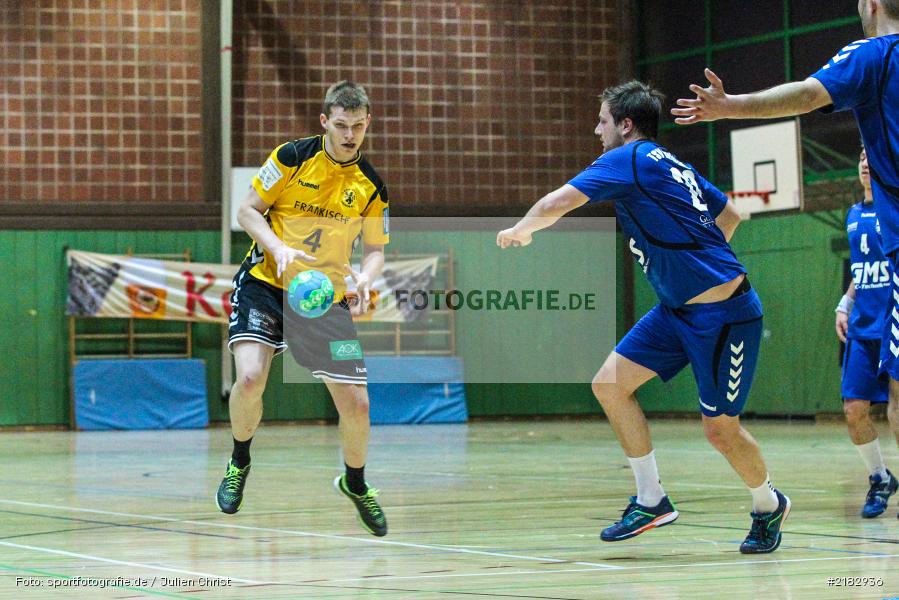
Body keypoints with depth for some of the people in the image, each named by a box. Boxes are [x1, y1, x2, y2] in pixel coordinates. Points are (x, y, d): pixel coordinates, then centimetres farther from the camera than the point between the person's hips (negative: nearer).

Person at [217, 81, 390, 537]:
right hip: (266, 282, -3)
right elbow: (247, 212, -4)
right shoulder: (293, 157, -8)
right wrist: (279, 248, -22)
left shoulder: (371, 185, 1)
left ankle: (355, 482, 28)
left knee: (356, 402, -3)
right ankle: (240, 461, 7)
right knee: (250, 378, -24)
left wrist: (366, 277, -14)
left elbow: (375, 249, 9)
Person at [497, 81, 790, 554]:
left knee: (720, 428, -2)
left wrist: (519, 230, 4)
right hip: (677, 308, 9)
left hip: (723, 311, -9)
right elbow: (730, 216, 23)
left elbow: (554, 204, -16)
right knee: (609, 383, 0)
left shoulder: (628, 158, -12)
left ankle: (768, 505, 24)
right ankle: (651, 500, 6)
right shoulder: (672, 164, 13)